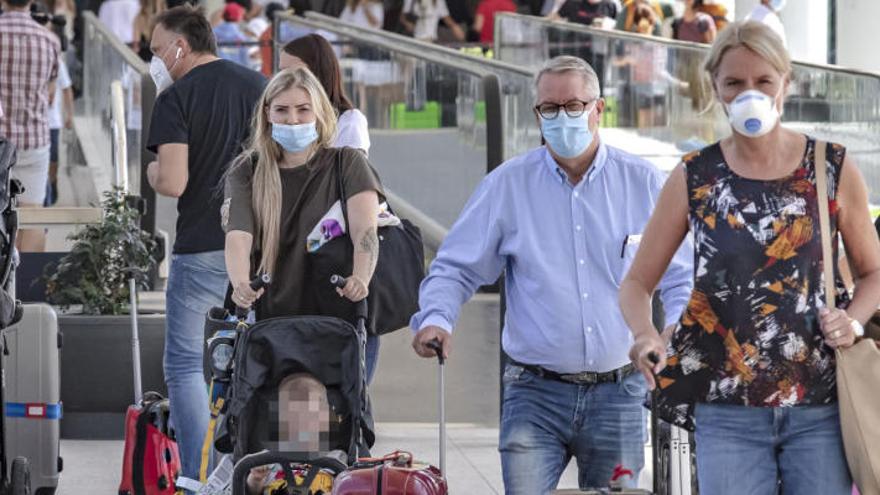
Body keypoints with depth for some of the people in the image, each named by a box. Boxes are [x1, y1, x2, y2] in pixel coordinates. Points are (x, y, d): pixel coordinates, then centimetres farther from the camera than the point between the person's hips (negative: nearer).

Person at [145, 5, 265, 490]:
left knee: (185, 365, 4)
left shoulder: (175, 99, -10)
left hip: (202, 250, -5)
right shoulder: (261, 87, 6)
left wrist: (152, 173, 3)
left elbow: (173, 183, -18)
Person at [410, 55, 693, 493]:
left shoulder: (644, 184, 5)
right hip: (536, 394, -1)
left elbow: (680, 279, 9)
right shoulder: (507, 184, 4)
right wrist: (436, 318, -13)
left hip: (619, 395, 1)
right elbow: (456, 268, 7)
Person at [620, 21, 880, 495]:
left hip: (819, 408, 0)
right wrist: (645, 337, -14)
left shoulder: (833, 169, 2)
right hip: (728, 412, 0)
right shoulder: (694, 178, 3)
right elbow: (636, 283, 6)